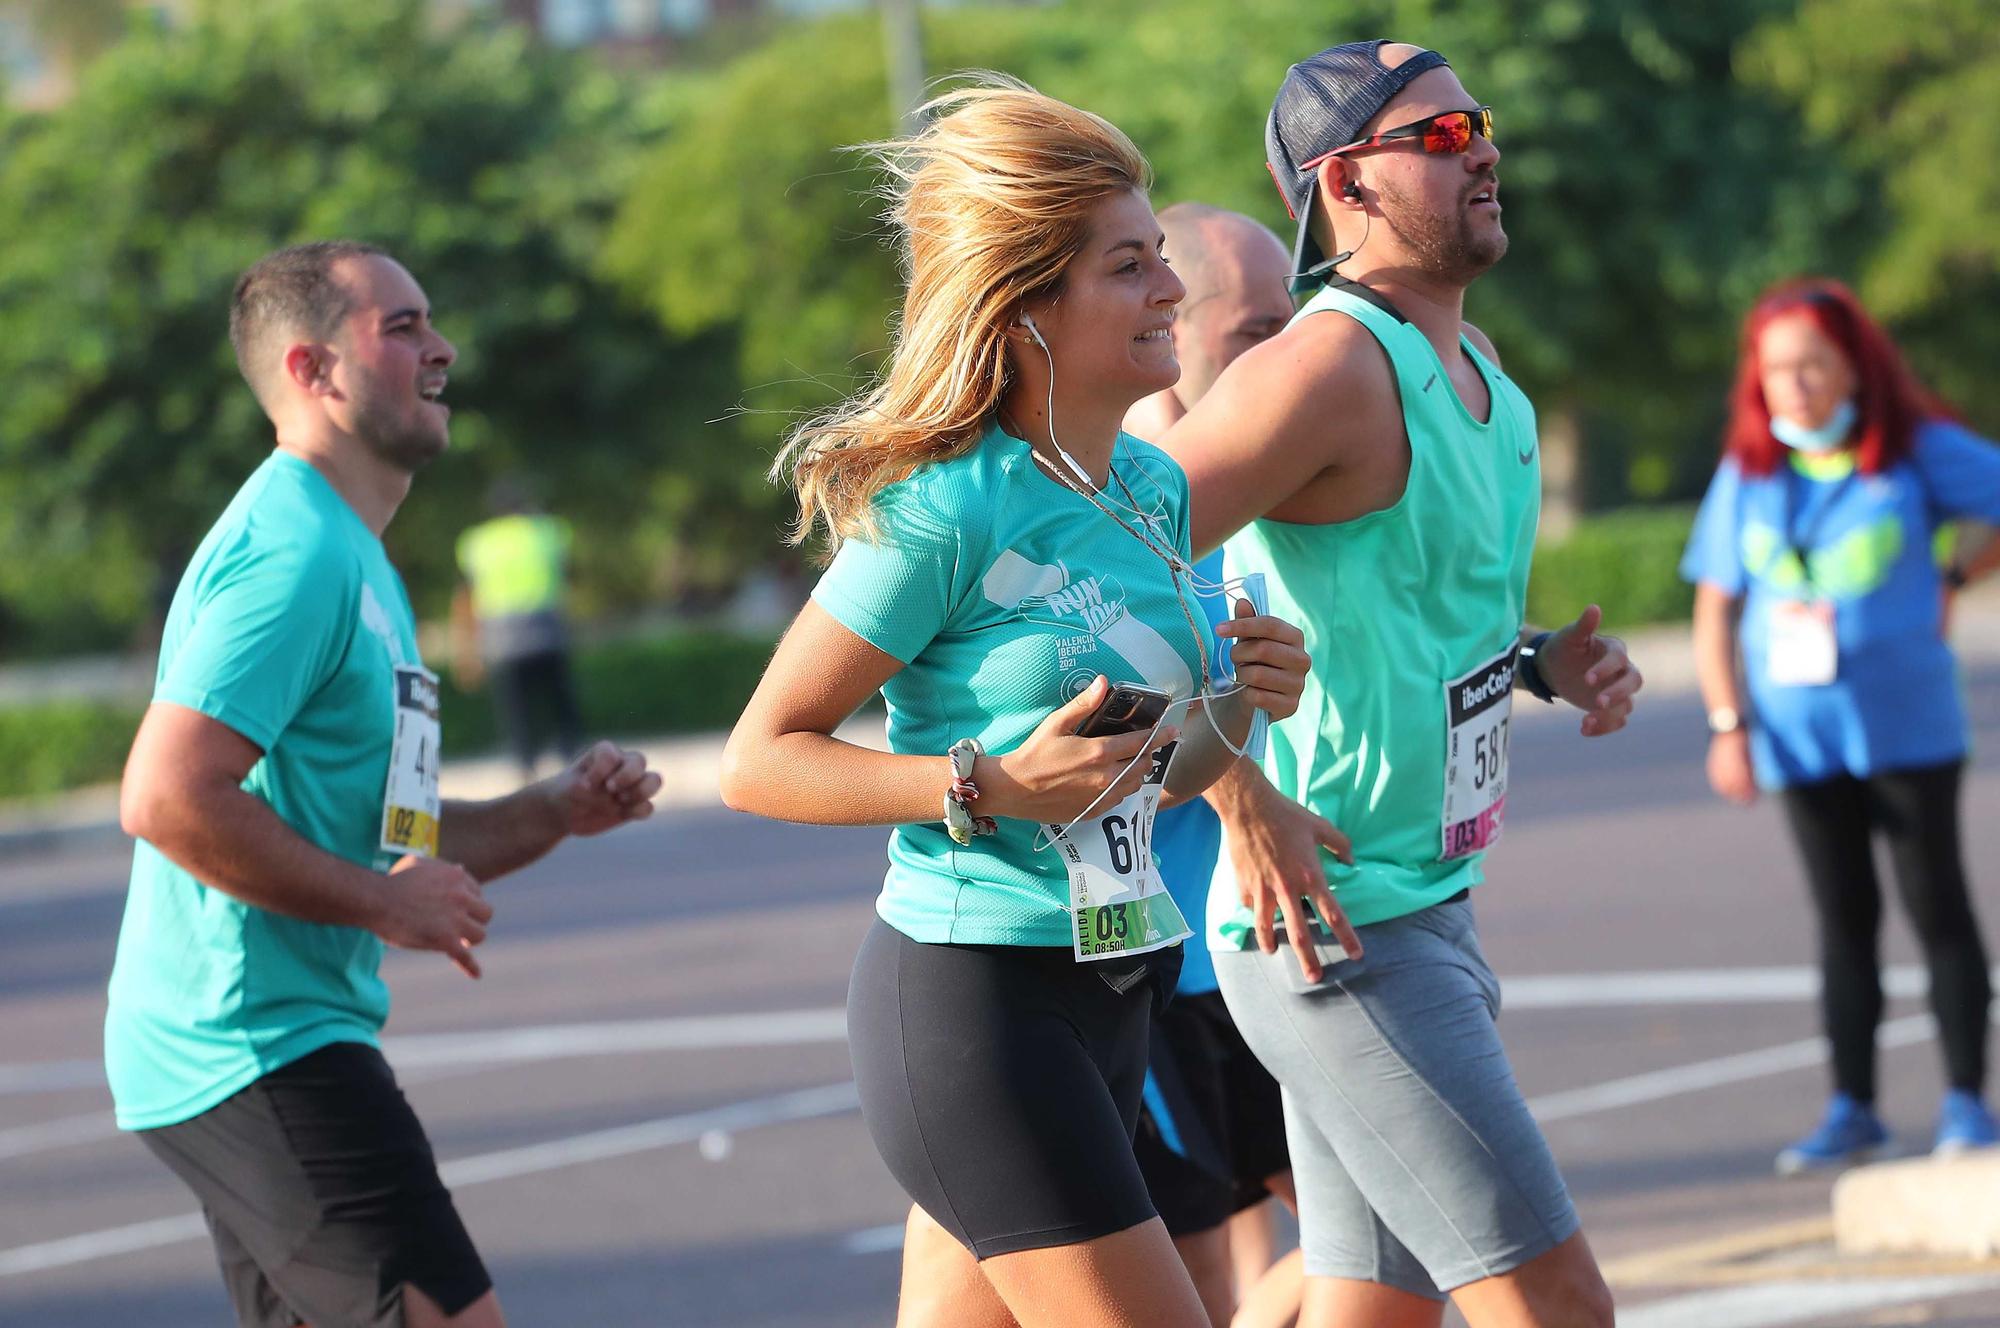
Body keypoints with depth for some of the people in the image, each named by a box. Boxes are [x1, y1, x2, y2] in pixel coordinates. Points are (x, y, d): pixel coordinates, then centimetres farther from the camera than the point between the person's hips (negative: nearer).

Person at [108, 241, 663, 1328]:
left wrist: (552, 813, 10)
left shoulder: (350, 558, 21)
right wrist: (382, 902, -19)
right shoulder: (291, 552, -14)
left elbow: (378, 831, 27)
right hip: (252, 1046, -11)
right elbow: (168, 799, -25)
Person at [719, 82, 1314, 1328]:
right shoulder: (946, 506, -14)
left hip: (1105, 990, 8)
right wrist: (987, 788, -20)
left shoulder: (1152, 487, 9)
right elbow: (761, 758, -11)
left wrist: (1238, 706, 0)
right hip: (971, 1000, -8)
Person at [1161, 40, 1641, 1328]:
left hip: (1431, 915, 10)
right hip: (1334, 930, -10)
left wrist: (1544, 661, 9)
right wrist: (1239, 795, -24)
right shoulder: (1333, 366, -16)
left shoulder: (1477, 367, 14)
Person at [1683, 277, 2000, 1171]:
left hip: (1906, 723, -3)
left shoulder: (1919, 452, -4)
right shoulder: (1747, 475, 3)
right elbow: (1715, 611, 5)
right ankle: (1852, 1107, 13)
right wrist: (1728, 724, -2)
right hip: (1800, 736, 3)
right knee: (1842, 920, 8)